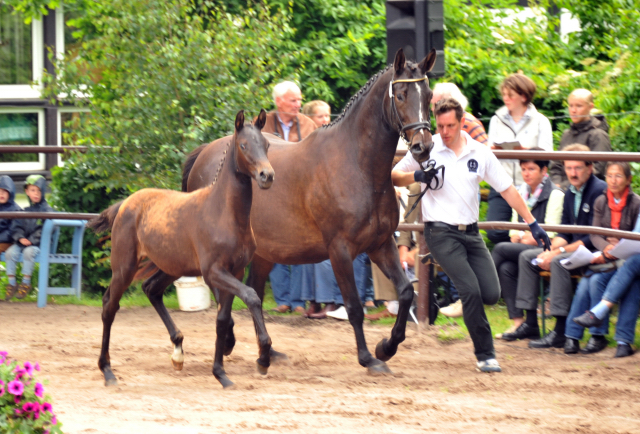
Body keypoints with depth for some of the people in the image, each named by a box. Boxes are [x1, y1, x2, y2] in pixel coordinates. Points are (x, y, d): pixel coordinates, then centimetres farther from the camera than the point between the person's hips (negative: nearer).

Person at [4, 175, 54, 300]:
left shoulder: (47, 210, 0)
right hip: (23, 242, 4)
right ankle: (12, 283, -12)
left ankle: (26, 283, -20)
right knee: (10, 252, -22)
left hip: (38, 244, -4)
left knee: (28, 252, -34)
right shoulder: (25, 211, 12)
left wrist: (32, 240, -18)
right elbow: (17, 227, 10)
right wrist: (20, 238, -11)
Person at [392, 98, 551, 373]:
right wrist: (416, 176, -14)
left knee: (491, 294, -5)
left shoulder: (480, 153, 5)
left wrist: (532, 223, 5)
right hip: (441, 233, -4)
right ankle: (485, 355, -6)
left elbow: (507, 190, 9)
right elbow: (394, 177, 7)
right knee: (471, 291, -17)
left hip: (470, 232, 4)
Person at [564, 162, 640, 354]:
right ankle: (572, 335, -21)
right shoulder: (601, 202, 9)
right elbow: (594, 234, 5)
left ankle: (598, 335, -21)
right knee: (584, 283, -23)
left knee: (596, 279, -28)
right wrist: (606, 248, -17)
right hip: (604, 257, 4)